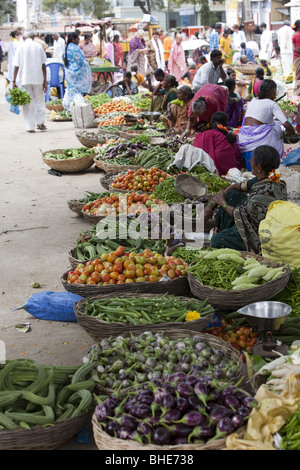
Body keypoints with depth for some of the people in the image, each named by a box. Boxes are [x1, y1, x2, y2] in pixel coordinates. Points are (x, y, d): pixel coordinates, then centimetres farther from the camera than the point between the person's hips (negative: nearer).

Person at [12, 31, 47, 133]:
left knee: (28, 103, 5)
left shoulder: (20, 48, 0)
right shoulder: (39, 47, 2)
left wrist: (14, 81, 0)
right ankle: (40, 122, 6)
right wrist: (45, 81, 3)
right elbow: (43, 65, 0)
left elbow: (16, 66, -4)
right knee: (40, 100, 15)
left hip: (24, 79, 0)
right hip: (38, 78, 0)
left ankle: (30, 127, 4)